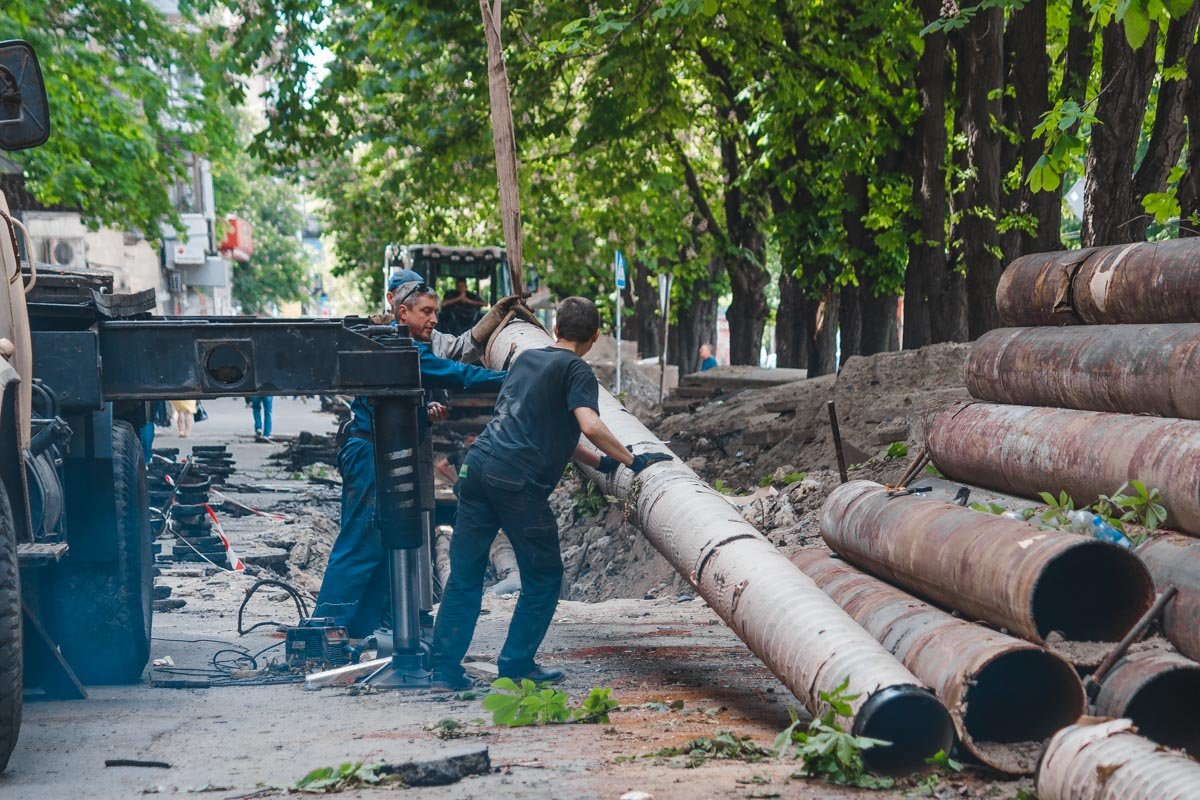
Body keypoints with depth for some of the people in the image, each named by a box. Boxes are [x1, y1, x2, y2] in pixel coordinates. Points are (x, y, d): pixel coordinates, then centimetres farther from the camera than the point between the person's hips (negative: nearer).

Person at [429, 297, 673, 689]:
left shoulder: (527, 358, 23)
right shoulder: (575, 370, 1)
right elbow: (589, 425, -15)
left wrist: (598, 462, 27)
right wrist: (632, 461, -6)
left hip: (477, 465, 7)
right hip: (517, 480, -7)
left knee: (464, 575, 9)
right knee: (543, 578, 9)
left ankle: (445, 667, 7)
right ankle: (516, 664, 12)